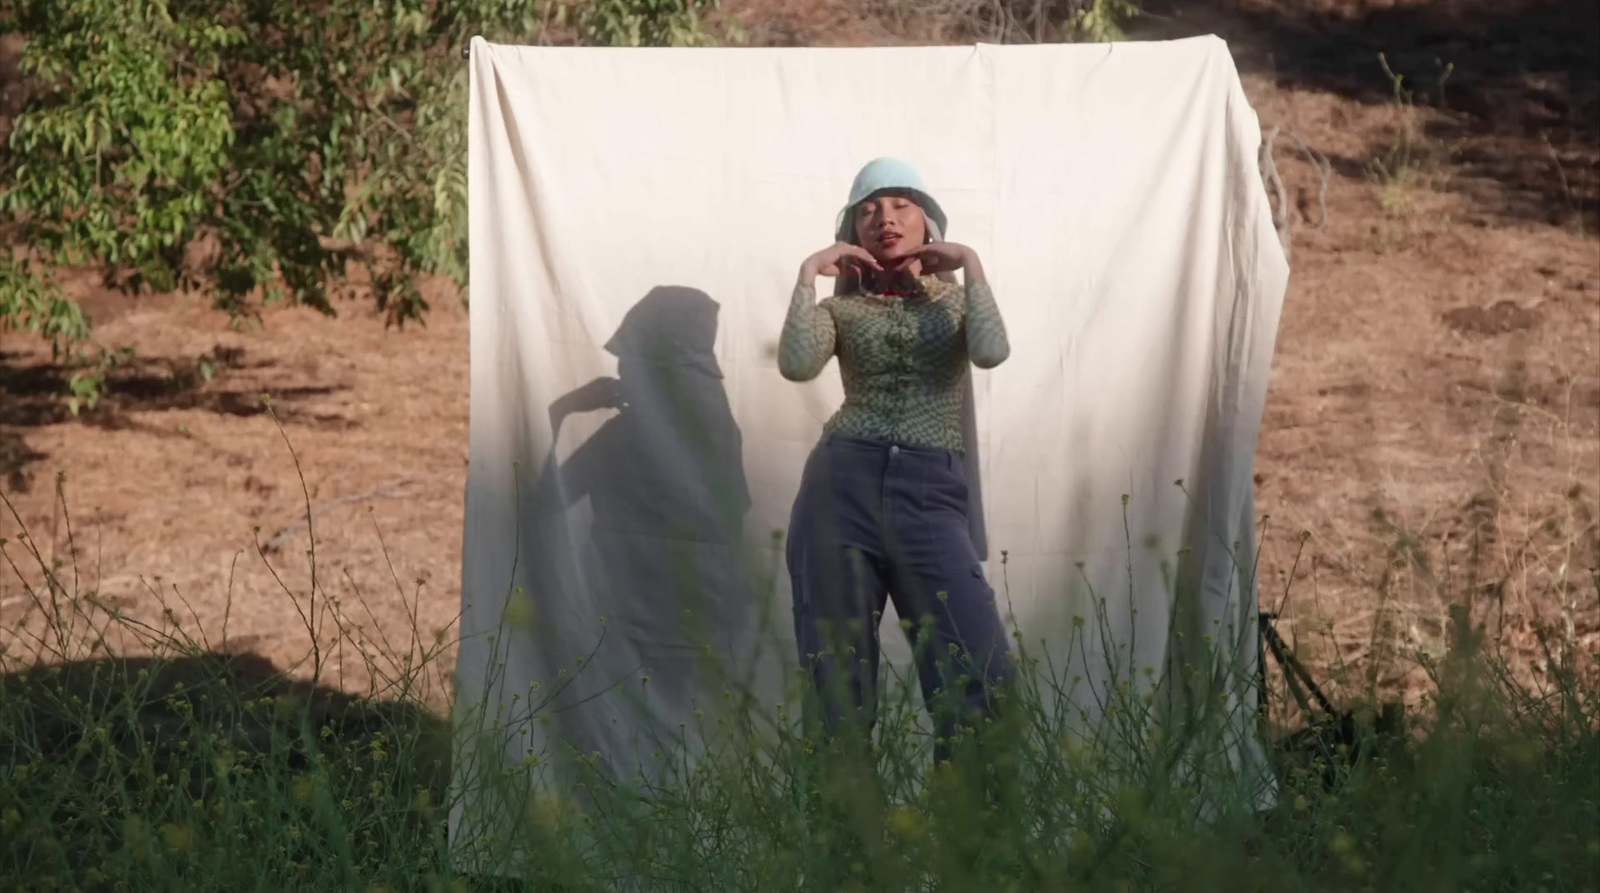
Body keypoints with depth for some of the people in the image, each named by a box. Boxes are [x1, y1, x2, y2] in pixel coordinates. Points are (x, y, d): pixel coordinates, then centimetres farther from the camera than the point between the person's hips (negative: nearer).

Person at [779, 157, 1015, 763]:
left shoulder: (954, 298, 15)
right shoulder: (841, 306, 13)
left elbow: (992, 353, -8)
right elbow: (797, 365, -8)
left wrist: (969, 264, -3)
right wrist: (808, 274, -4)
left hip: (931, 496, 0)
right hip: (842, 488, 0)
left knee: (984, 679, -14)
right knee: (837, 690, -1)